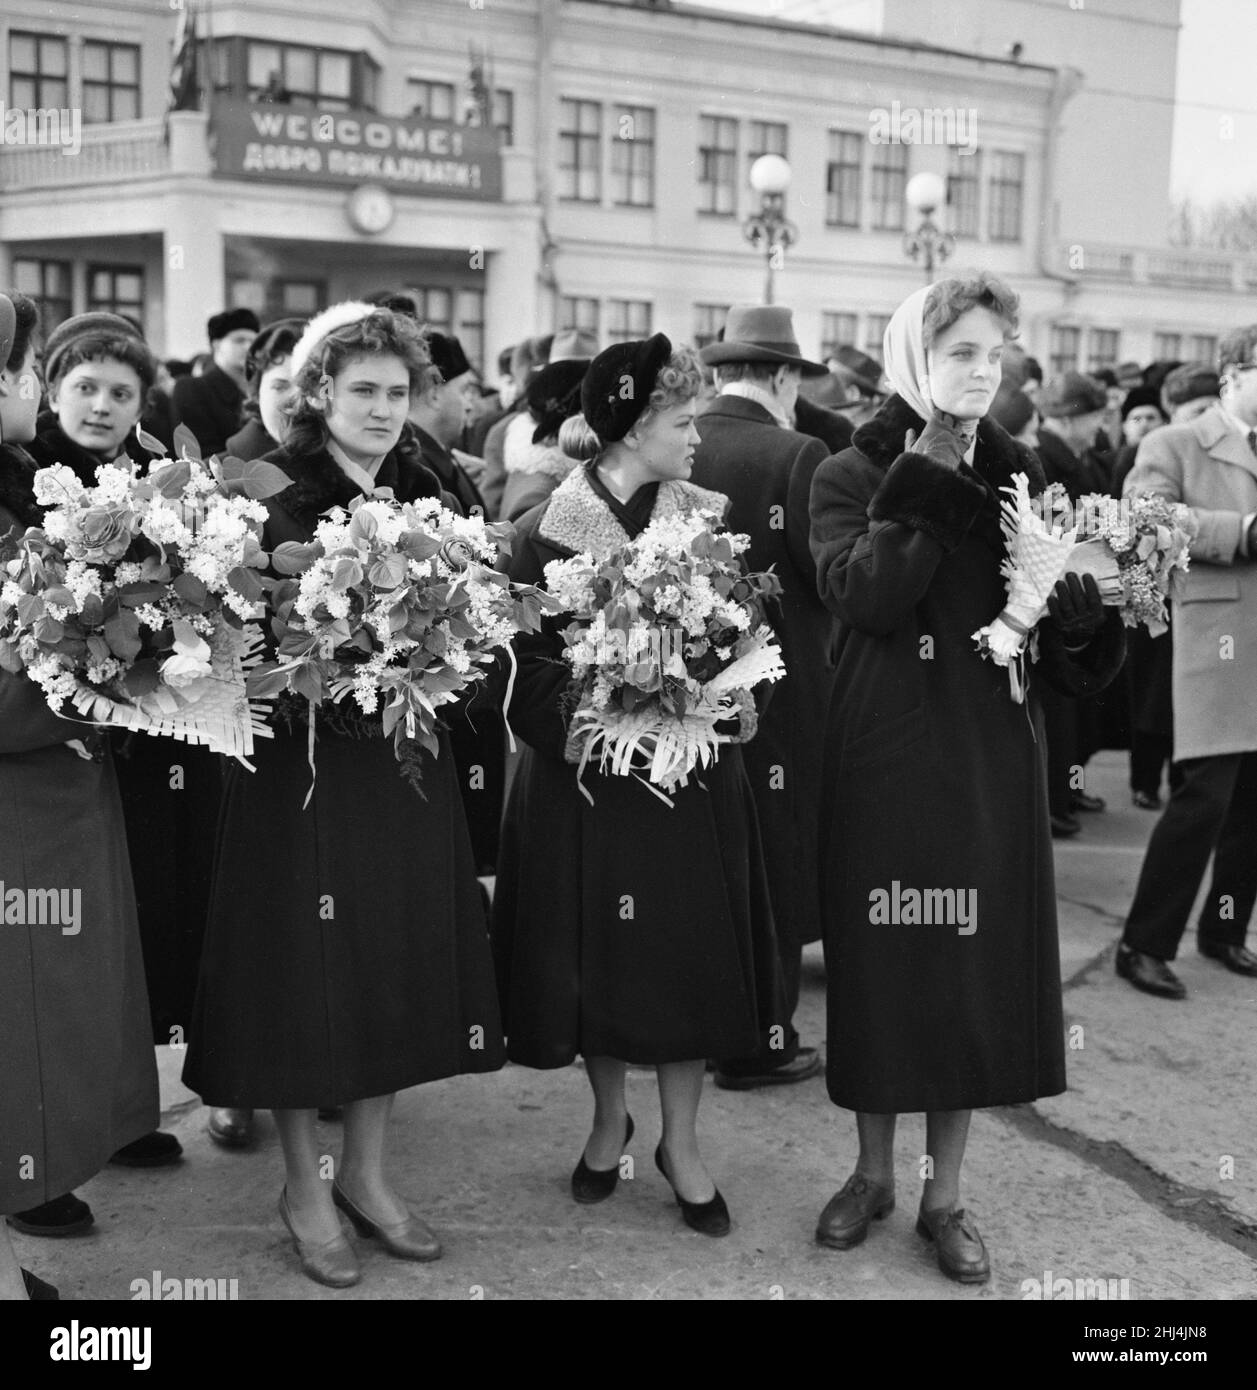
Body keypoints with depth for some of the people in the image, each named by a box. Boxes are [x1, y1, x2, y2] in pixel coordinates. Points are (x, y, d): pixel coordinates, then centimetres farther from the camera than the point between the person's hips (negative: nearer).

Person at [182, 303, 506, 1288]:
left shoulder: (423, 493, 9)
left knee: (400, 961, 11)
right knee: (306, 971, 3)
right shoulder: (275, 497, -8)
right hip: (302, 762, -5)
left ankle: (368, 1172, 28)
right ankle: (305, 1187, 21)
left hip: (406, 762, 5)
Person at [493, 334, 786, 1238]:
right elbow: (534, 665, -8)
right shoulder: (551, 530, -6)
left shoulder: (706, 517, 3)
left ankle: (682, 1142, 22)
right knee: (600, 950, 8)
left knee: (694, 948, 5)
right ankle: (609, 1121, 31)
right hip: (589, 775, -2)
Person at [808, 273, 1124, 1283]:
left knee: (978, 961, 5)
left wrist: (1079, 611, -16)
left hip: (992, 753, 2)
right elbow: (865, 596, -19)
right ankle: (874, 1171, 26)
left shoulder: (1019, 476, 8)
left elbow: (1066, 637, 5)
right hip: (883, 751, -2)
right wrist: (926, 485, -18)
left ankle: (946, 1193, 21)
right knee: (879, 957, 6)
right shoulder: (851, 477, 0)